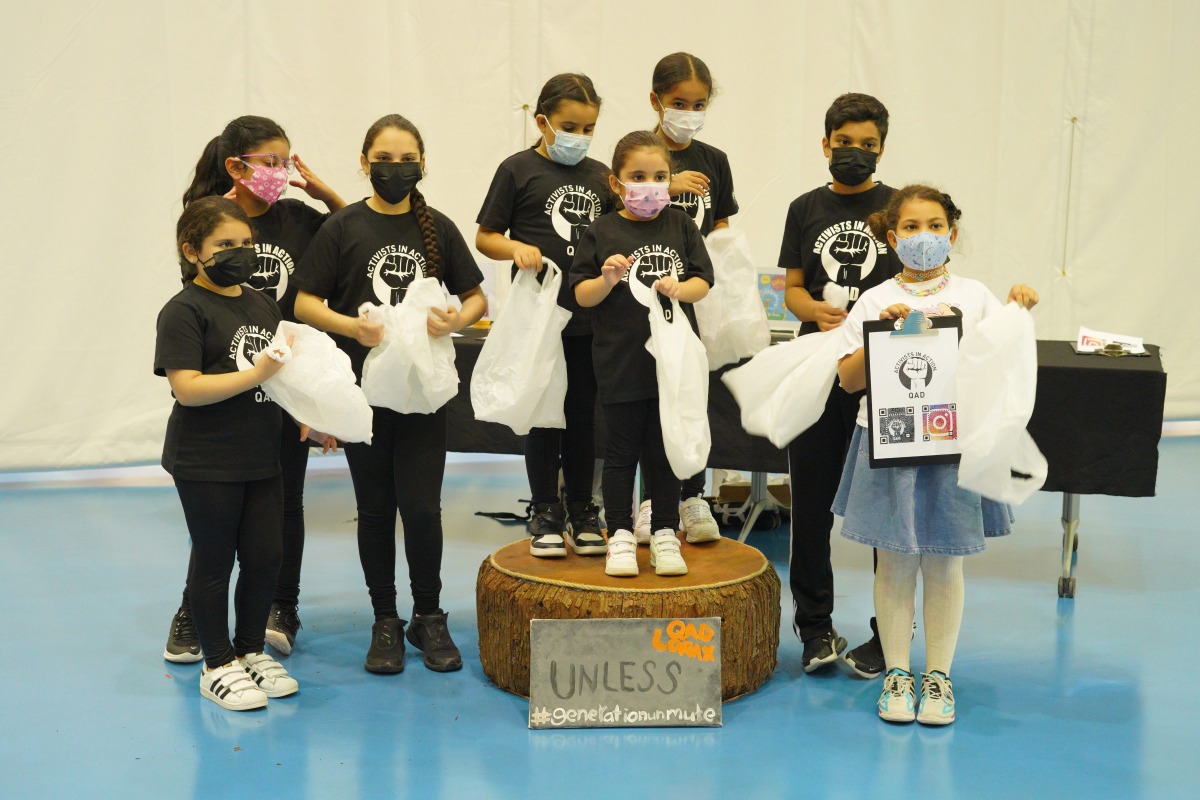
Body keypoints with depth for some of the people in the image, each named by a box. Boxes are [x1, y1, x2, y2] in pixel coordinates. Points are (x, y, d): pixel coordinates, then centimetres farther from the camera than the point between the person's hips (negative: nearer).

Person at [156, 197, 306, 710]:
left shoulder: (263, 305, 12)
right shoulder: (183, 311, -11)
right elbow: (187, 387, -20)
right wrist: (257, 374, -25)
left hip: (261, 457, 7)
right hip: (205, 463, -6)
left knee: (266, 557, 10)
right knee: (214, 562, 6)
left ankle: (250, 650, 29)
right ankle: (218, 666, 19)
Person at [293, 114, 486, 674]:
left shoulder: (437, 228, 5)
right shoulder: (343, 227, 0)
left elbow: (476, 297, 10)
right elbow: (305, 303, -2)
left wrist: (458, 319, -12)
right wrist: (352, 327, -19)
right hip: (362, 389, 0)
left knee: (422, 507, -4)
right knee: (375, 509, 8)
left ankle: (429, 617, 17)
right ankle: (385, 622, 23)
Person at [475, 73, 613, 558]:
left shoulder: (600, 176, 10)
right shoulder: (518, 170, -2)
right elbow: (485, 237, -1)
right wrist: (516, 248, -20)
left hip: (591, 318, 4)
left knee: (583, 415, 11)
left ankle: (582, 512, 22)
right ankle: (545, 514, 17)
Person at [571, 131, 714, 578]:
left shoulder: (679, 225, 4)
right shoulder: (603, 232, -3)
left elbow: (703, 281, 4)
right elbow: (582, 296, -3)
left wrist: (680, 288, -16)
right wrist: (607, 280, -21)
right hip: (621, 363, -2)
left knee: (665, 451, 12)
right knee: (621, 452, 7)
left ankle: (665, 535, 22)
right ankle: (620, 537, 18)